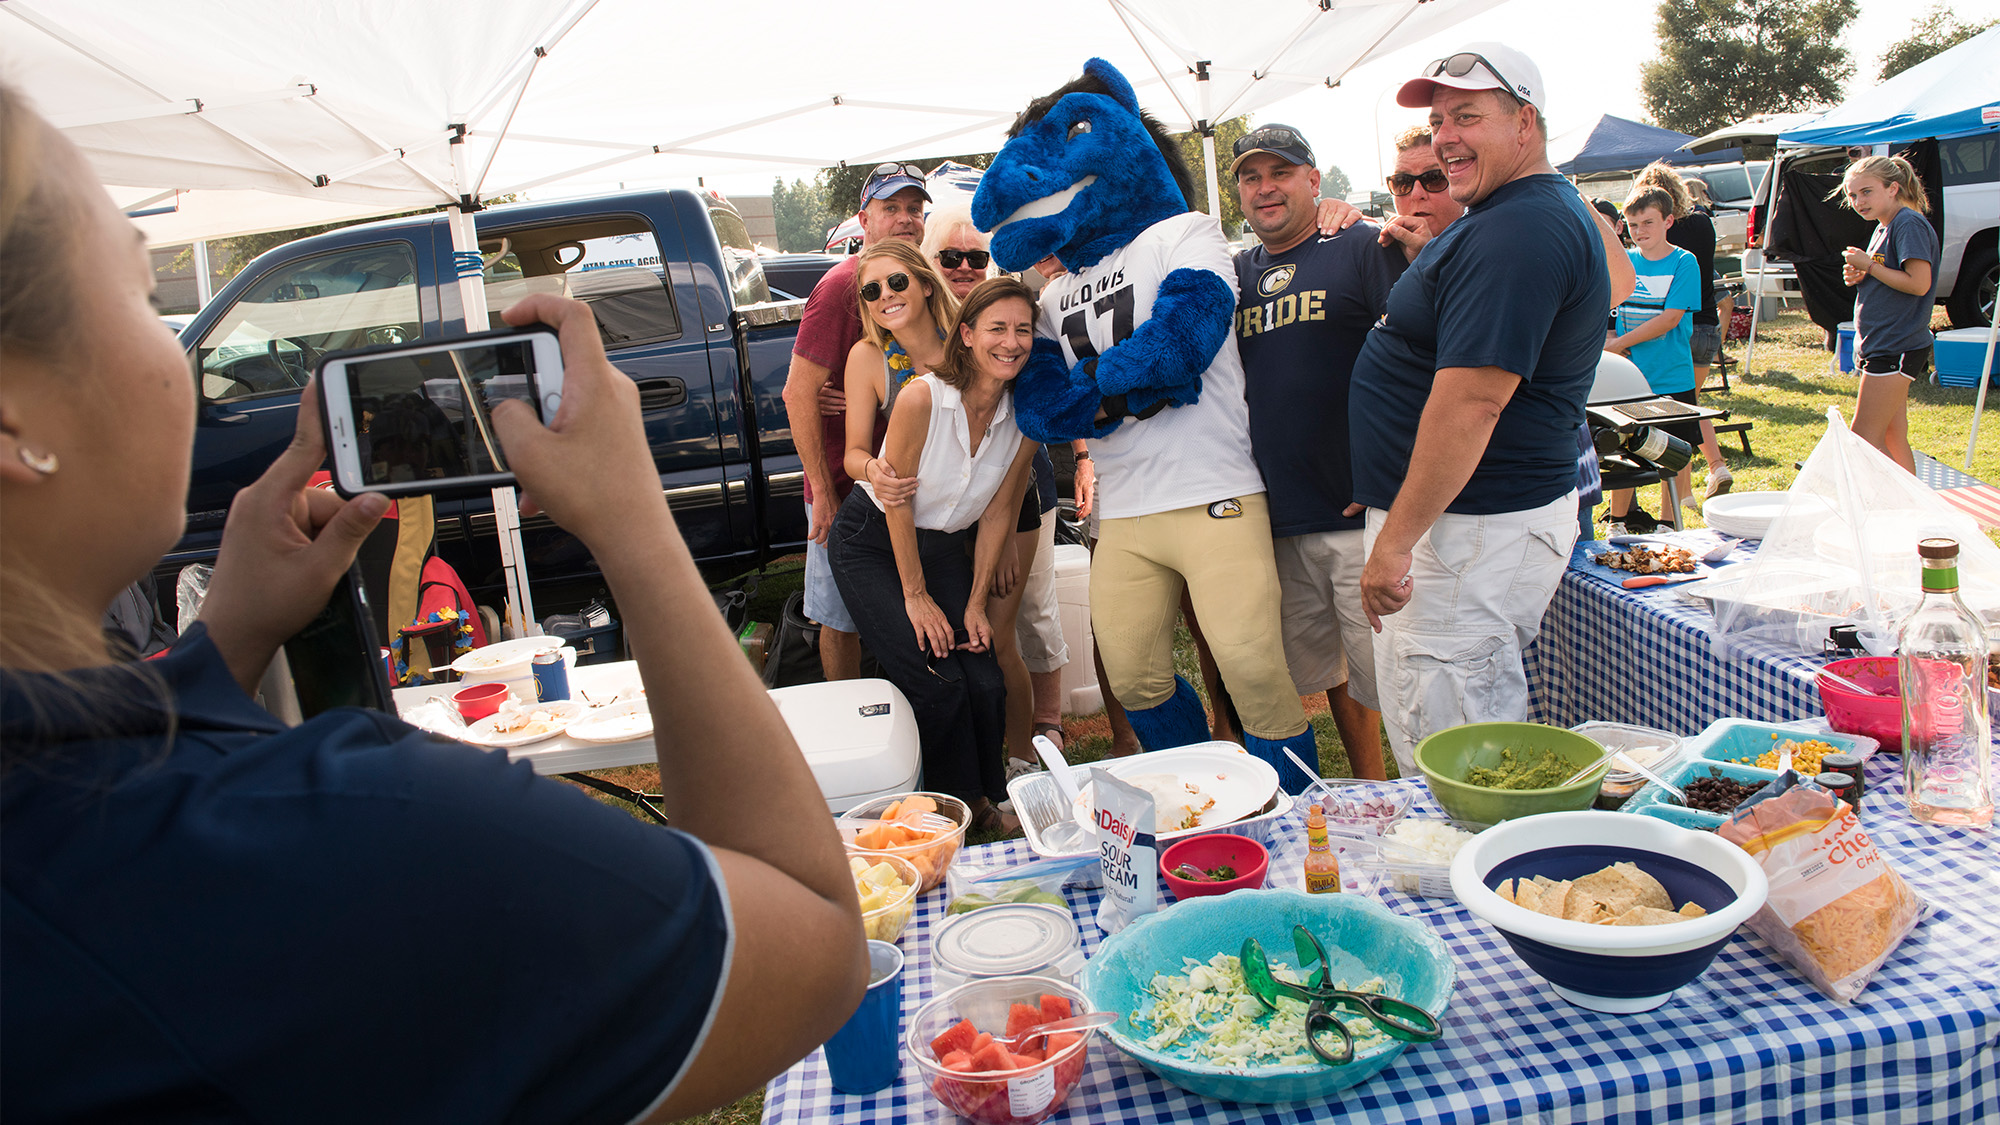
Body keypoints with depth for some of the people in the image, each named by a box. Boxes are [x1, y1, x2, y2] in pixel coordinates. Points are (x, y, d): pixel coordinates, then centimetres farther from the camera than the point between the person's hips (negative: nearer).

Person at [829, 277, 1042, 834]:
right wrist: (916, 596, -13)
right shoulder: (922, 397, -25)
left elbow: (998, 513, -2)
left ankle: (987, 799, 18)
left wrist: (976, 604, -2)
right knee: (938, 684, -12)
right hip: (871, 543, -4)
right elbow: (897, 501, -18)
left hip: (943, 547, 5)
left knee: (986, 685, -6)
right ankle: (959, 809, 9)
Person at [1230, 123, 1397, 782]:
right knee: (1328, 673, 16)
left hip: (1362, 512, -6)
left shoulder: (1365, 250, -3)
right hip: (1279, 518, 6)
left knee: (1387, 681, -3)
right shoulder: (1235, 275, 15)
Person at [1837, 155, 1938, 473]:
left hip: (1895, 348, -10)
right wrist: (1857, 277, 3)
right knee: (1893, 440, 11)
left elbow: (1918, 283, -22)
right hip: (1884, 348, 10)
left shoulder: (1910, 224, -13)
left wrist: (1869, 265, -13)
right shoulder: (1883, 228, 16)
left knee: (1865, 440, -10)